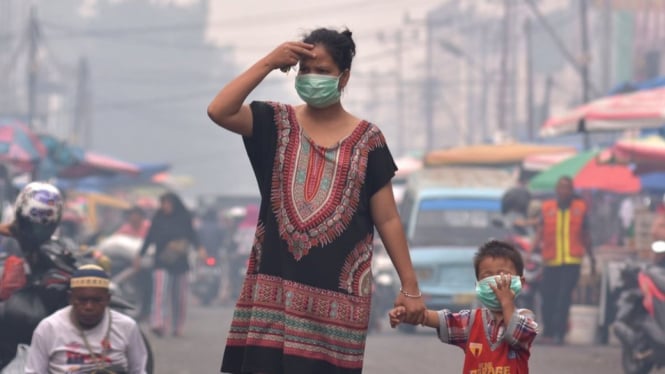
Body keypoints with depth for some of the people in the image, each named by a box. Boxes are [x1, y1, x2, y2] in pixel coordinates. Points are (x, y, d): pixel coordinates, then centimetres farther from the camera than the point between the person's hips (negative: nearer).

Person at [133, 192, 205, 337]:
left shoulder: (184, 218, 3)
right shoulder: (158, 219, 6)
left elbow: (192, 236, 3)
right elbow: (149, 238, 12)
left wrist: (199, 248, -15)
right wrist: (140, 255, 12)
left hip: (180, 263, 0)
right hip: (162, 263, 0)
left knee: (179, 296, 5)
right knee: (160, 293, -15)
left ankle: (177, 327, 15)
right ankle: (158, 324, -27)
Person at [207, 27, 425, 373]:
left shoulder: (366, 139, 3)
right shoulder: (277, 123, 7)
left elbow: (387, 219, 3)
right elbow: (219, 111, -10)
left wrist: (410, 286, 0)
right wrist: (268, 63, -12)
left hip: (336, 290, -1)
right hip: (275, 285, 1)